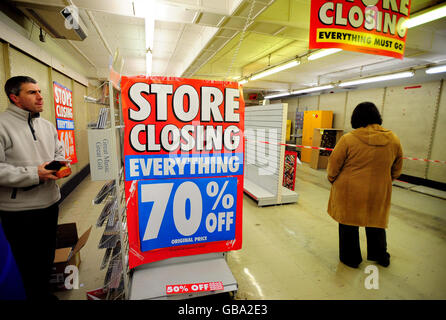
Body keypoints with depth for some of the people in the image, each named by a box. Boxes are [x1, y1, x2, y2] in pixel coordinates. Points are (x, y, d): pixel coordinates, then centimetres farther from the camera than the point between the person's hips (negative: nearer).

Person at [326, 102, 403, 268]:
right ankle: (381, 256, 43)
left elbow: (333, 165, -9)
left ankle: (351, 258, 31)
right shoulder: (394, 140, -3)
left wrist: (332, 179, 9)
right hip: (378, 193, 4)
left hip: (349, 192, -3)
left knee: (349, 224, 14)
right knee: (376, 223, 24)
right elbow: (396, 170, 9)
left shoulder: (348, 139, -17)